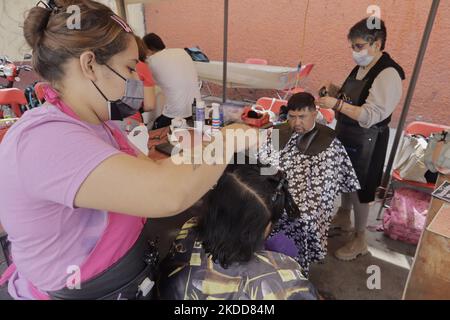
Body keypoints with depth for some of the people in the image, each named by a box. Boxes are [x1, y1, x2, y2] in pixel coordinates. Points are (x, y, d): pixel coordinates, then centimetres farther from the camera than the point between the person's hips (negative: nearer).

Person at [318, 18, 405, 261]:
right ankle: (343, 217, 46)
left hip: (366, 141, -8)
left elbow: (371, 116, -28)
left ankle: (360, 240, 25)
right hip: (347, 134, 8)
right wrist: (335, 93, 1)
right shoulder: (361, 67, 4)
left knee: (359, 189, 4)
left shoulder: (388, 74, -21)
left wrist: (337, 104, -31)